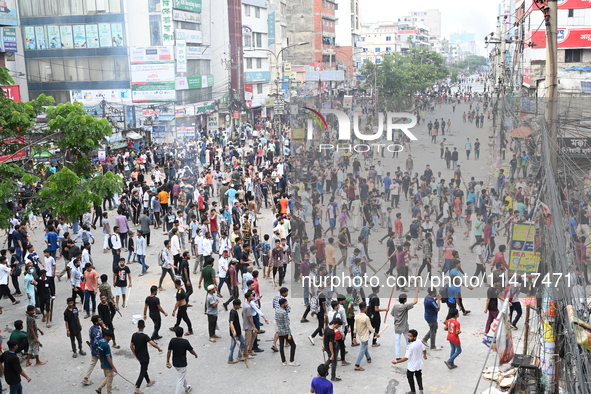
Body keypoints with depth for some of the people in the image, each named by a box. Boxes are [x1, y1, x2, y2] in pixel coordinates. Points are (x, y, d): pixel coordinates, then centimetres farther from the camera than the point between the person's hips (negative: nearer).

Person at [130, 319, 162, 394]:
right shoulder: (144, 336, -24)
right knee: (142, 372, 2)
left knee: (144, 369, 25)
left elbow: (131, 346, 3)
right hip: (145, 357, -7)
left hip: (139, 356, 7)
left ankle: (149, 382, 44)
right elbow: (152, 344, -33)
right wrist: (159, 348, -15)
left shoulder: (134, 335, -4)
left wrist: (136, 355, 14)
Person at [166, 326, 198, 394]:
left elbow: (169, 351, -6)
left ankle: (187, 387, 47)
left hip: (175, 363, 6)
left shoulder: (172, 341, -10)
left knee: (182, 376, 28)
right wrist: (195, 354, 11)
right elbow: (191, 351, -10)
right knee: (181, 380, 5)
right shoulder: (185, 342, -20)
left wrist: (167, 362, 5)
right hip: (182, 364, -6)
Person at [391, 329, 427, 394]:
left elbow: (406, 358, -31)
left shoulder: (410, 347, -32)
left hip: (411, 367, -6)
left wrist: (396, 361, -26)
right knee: (419, 377, 25)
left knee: (410, 378, 17)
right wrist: (425, 355, 27)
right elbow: (424, 350, 5)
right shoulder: (419, 343, -11)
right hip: (419, 365, 6)